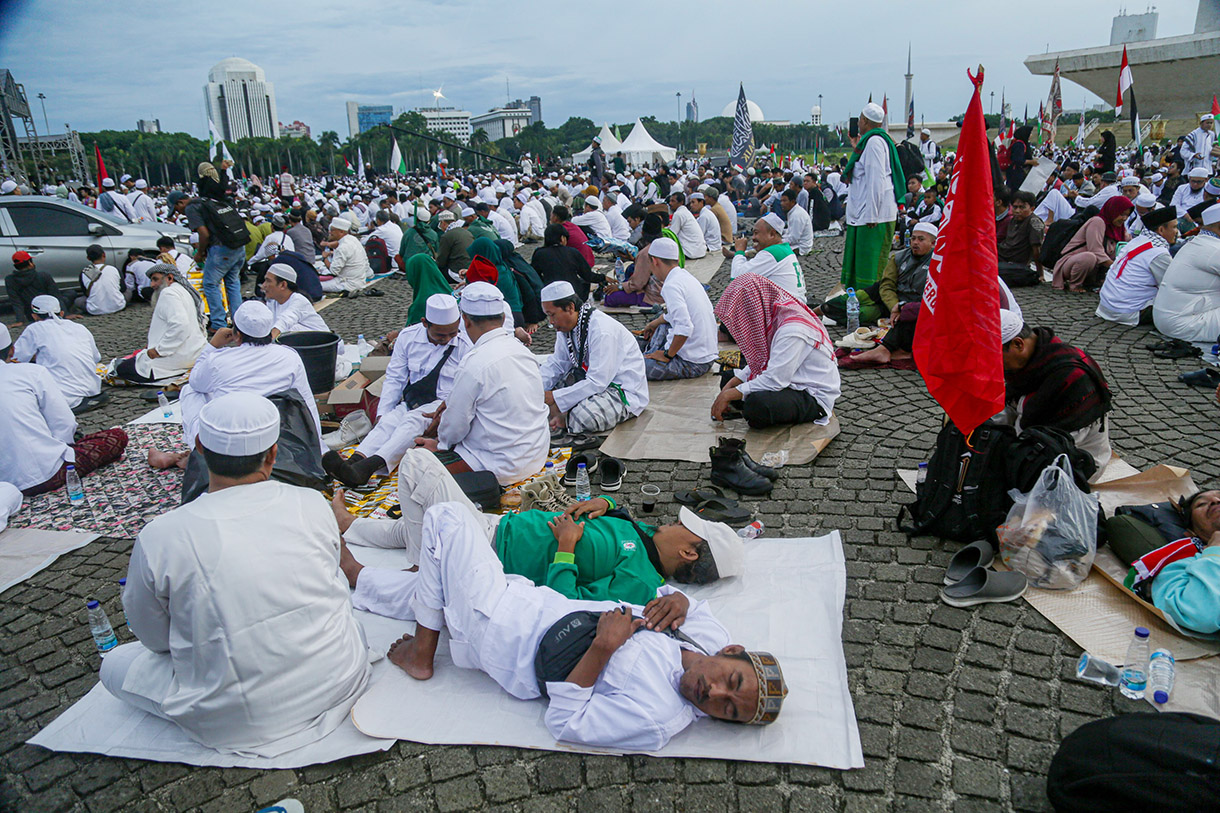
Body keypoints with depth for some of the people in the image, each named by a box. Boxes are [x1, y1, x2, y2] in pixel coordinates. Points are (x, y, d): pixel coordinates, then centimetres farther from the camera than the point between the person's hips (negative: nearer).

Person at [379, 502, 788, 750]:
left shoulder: (653, 719, -31)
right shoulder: (709, 632, -11)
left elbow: (564, 723, -27)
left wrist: (601, 647, -33)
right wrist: (678, 599, -15)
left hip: (502, 635, -8)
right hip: (538, 602, 8)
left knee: (447, 517, -4)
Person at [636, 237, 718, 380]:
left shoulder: (671, 286, -20)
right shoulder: (685, 276, 9)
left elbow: (684, 328, -31)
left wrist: (667, 355, -17)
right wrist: (654, 324, 43)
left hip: (692, 364, -9)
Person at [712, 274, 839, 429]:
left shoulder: (792, 329, -28)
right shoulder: (774, 317, 2)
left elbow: (774, 380, -29)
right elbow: (760, 362, 10)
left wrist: (728, 395, -21)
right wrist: (730, 385, -2)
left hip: (814, 397, -10)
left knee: (757, 404, -37)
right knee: (728, 377, 10)